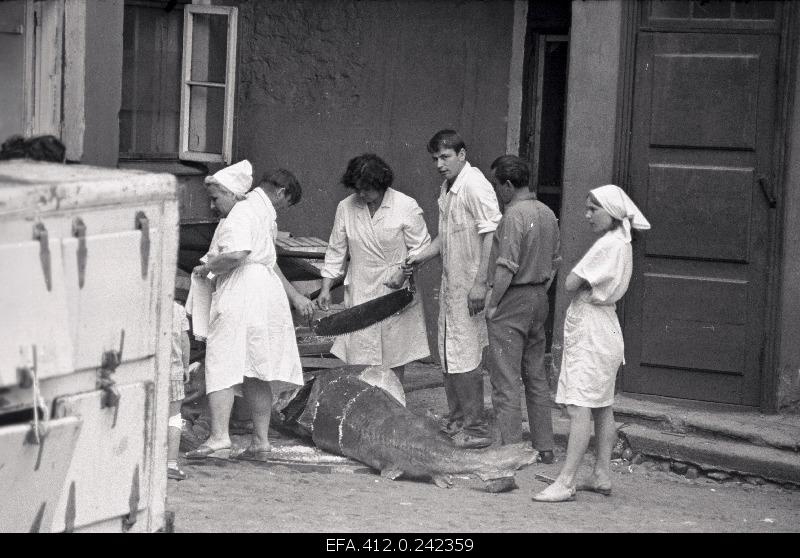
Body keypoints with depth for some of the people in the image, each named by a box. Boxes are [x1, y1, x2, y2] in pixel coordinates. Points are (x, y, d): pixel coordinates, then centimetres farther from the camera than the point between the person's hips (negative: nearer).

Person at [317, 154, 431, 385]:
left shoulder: (406, 207, -8)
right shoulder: (346, 207, 2)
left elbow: (421, 248, -1)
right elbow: (336, 251, 9)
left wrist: (404, 272, -16)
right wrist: (325, 288, 3)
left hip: (396, 293, -2)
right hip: (360, 294, 2)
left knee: (394, 362, 4)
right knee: (360, 362, -4)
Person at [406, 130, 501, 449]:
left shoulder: (475, 186, -17)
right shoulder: (447, 189, 13)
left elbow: (491, 236, -21)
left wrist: (480, 283, -24)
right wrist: (422, 256, 8)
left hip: (470, 287, -10)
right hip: (451, 284, 10)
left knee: (464, 359, -6)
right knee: (449, 355, 15)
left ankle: (475, 429, 0)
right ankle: (457, 422, 25)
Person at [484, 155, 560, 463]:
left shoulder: (514, 216, -18)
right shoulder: (547, 214, 8)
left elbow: (507, 267, -21)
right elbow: (554, 262, 14)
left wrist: (492, 304, -13)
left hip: (512, 300, -9)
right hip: (539, 299, 9)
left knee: (505, 380, -3)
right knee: (536, 376, 15)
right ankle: (544, 447, 18)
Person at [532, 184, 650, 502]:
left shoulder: (608, 246, -18)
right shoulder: (620, 244, 12)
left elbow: (570, 284, -18)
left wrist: (577, 278, 0)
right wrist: (585, 282, -4)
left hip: (590, 330, -11)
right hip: (601, 327, 11)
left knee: (580, 407, -12)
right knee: (602, 407, 13)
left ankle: (566, 482, -15)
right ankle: (602, 475, 18)